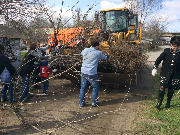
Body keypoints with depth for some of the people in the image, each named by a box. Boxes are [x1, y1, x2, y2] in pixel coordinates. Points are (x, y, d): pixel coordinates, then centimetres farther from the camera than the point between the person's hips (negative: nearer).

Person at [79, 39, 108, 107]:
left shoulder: (85, 50, 0)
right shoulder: (98, 53, -6)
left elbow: (82, 53, 24)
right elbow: (105, 57, 12)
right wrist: (106, 56, 35)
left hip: (83, 72, 4)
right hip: (92, 73, -3)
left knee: (83, 87, 15)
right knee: (95, 87, 16)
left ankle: (81, 103, 20)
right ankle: (94, 102, 20)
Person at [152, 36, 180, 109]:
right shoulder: (166, 51, -2)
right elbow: (159, 59, 0)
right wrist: (155, 68, -9)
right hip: (165, 73, -1)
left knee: (171, 89, 10)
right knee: (162, 87, -5)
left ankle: (168, 102, 29)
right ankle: (159, 102, 9)